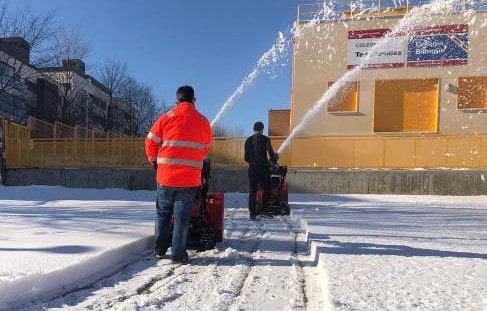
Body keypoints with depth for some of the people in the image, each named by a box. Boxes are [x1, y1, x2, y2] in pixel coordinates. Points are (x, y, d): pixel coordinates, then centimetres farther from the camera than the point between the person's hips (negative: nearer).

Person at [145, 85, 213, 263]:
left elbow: (151, 142, 2)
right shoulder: (203, 122, 3)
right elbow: (206, 149, 13)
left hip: (166, 176, 1)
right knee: (182, 217, 6)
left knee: (162, 213, 16)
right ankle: (178, 254, 10)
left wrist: (155, 162, 19)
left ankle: (159, 250, 25)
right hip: (190, 179, 0)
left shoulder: (166, 118, -2)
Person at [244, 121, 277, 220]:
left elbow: (246, 157, 7)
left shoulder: (248, 140, 6)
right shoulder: (266, 139, -2)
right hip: (263, 167, -3)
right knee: (266, 189, 12)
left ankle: (252, 213, 3)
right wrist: (274, 160, 17)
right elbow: (271, 153, -4)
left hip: (252, 168, 3)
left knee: (252, 191, 5)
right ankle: (263, 209, 8)